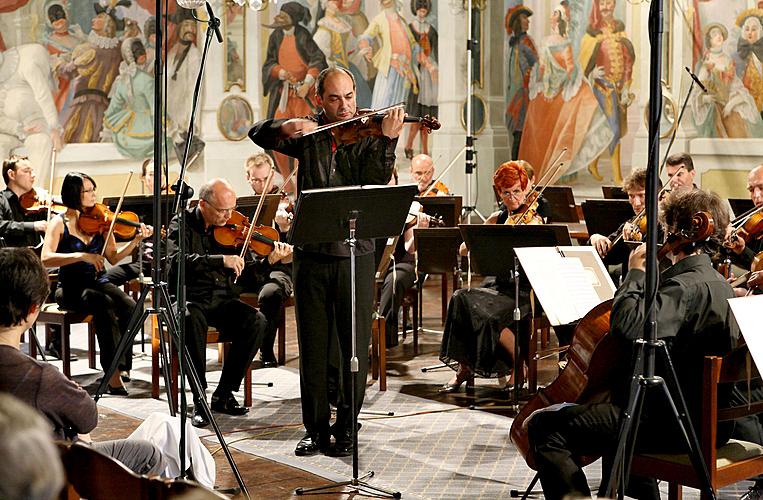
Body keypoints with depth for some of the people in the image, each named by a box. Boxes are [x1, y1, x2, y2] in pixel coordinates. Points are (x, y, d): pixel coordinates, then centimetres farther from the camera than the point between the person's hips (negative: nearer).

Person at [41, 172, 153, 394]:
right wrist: (82, 256, -29)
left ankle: (121, 365, -15)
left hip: (98, 283, 4)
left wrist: (137, 240, -10)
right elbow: (46, 258, -20)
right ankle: (113, 371, -30)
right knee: (105, 304, -34)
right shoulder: (60, 223, -5)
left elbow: (113, 257, 3)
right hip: (71, 289, -4)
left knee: (130, 307, -26)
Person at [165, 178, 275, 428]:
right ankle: (199, 400, -27)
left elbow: (247, 271, 5)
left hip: (222, 300, 4)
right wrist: (221, 260, -32)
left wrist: (269, 259, -15)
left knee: (257, 321, -24)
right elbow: (178, 261, -24)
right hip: (188, 299, -4)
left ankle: (224, 395, -12)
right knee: (192, 319, -38)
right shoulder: (182, 224, -5)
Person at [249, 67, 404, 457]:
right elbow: (258, 134, 3)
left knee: (355, 347, 2)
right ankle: (316, 429, 19)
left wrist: (388, 139, -27)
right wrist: (285, 127, -16)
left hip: (355, 253, -2)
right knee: (313, 345, 8)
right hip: (311, 252, 2)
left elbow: (376, 180, -14)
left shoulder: (368, 135, 2)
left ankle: (346, 429, 14)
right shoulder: (308, 132, 9)